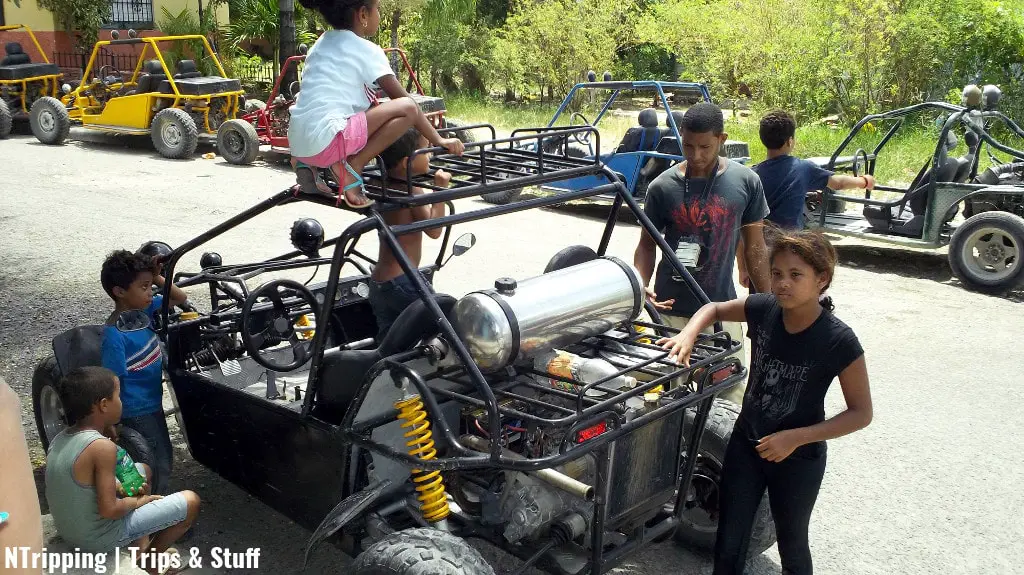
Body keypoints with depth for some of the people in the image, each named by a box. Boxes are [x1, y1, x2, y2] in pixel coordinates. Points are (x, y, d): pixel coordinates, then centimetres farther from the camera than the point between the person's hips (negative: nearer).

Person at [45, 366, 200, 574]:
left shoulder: (60, 439, -2)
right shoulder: (102, 447, -28)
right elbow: (109, 510, -26)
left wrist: (120, 487, 3)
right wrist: (136, 501, -7)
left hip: (67, 529, 9)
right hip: (99, 537, -8)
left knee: (142, 470, 24)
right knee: (190, 501, -3)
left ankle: (140, 551, 24)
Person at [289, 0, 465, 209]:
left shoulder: (323, 43, 22)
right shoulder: (367, 50, 0)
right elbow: (403, 100, -1)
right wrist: (438, 140, 3)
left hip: (299, 142, 8)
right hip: (326, 141, -8)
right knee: (408, 108, -8)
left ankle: (308, 163, 15)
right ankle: (352, 166, -9)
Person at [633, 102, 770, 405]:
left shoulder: (746, 182, -2)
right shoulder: (662, 186, -4)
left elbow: (754, 246, 5)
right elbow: (647, 244, 6)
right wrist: (640, 284, -12)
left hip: (722, 308, 1)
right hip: (671, 310, 0)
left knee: (731, 391, 5)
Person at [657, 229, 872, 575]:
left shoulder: (839, 341, -22)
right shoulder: (764, 309, -12)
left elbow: (861, 413, -15)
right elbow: (714, 309, 7)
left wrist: (795, 437, -23)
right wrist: (689, 333, -14)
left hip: (798, 459, -3)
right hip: (746, 443, 3)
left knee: (791, 547, 19)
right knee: (728, 544, 12)